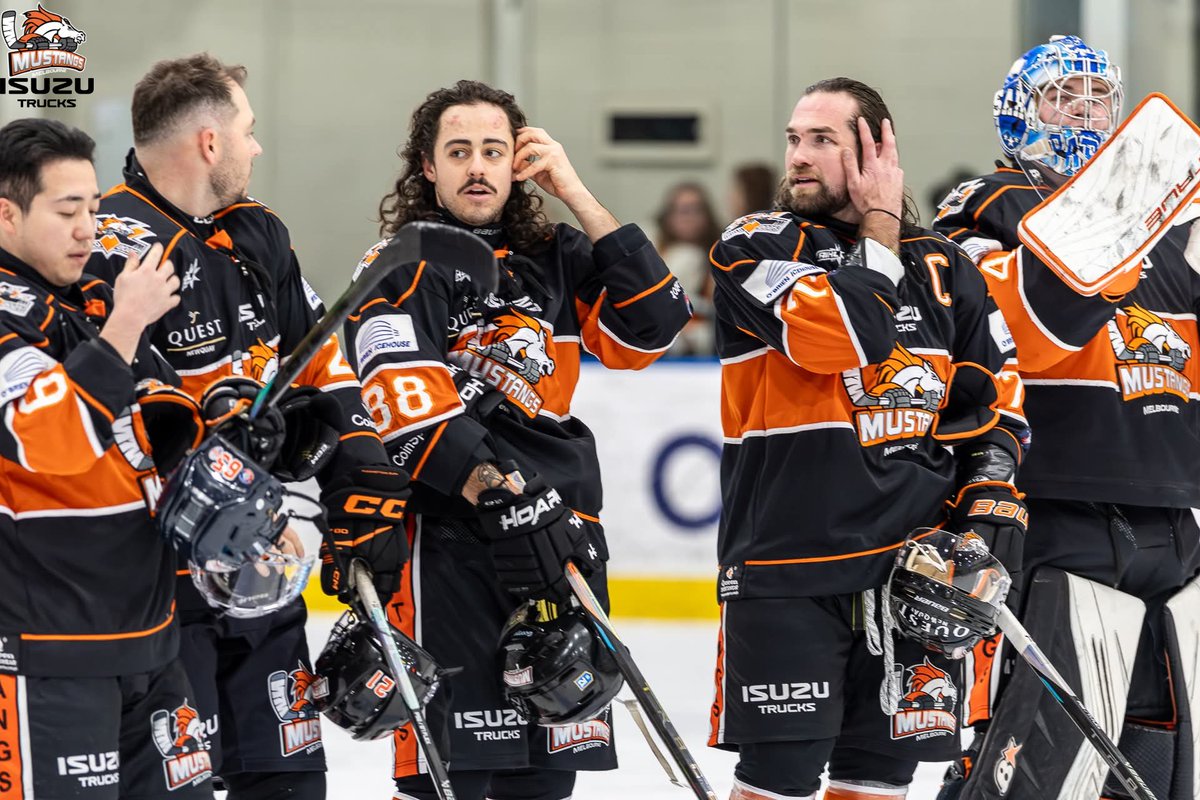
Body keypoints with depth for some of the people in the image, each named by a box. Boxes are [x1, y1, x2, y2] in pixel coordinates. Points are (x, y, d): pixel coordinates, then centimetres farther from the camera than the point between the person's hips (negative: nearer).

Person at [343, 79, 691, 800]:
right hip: (447, 544, -5)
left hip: (560, 533, 5)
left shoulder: (556, 259, 14)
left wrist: (579, 198, -1)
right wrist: (500, 495, -25)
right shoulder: (399, 274, -1)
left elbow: (649, 328, 0)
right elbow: (413, 417, -14)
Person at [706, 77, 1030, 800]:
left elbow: (997, 394, 16)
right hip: (787, 561, -3)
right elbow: (845, 339, -19)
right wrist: (880, 230, -8)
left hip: (913, 557, 4)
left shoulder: (943, 267, 11)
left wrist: (992, 492, 1)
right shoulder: (755, 249, -2)